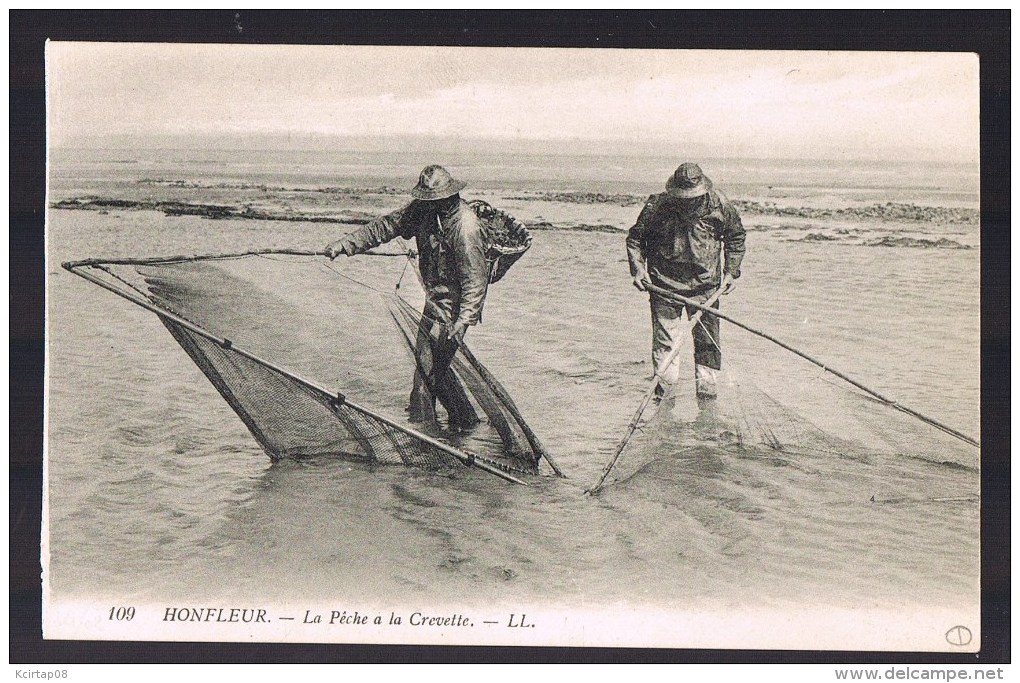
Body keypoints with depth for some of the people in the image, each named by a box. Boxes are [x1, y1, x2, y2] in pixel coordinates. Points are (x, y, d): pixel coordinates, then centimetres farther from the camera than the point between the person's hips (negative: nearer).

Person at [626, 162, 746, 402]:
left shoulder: (719, 205, -8)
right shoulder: (657, 206, -12)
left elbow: (736, 236, 10)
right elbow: (635, 237, 3)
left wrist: (731, 272, 6)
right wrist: (638, 268, -8)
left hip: (705, 284, 1)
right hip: (665, 283, -1)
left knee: (707, 340, 4)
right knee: (664, 338, 1)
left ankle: (706, 389, 15)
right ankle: (665, 387, 12)